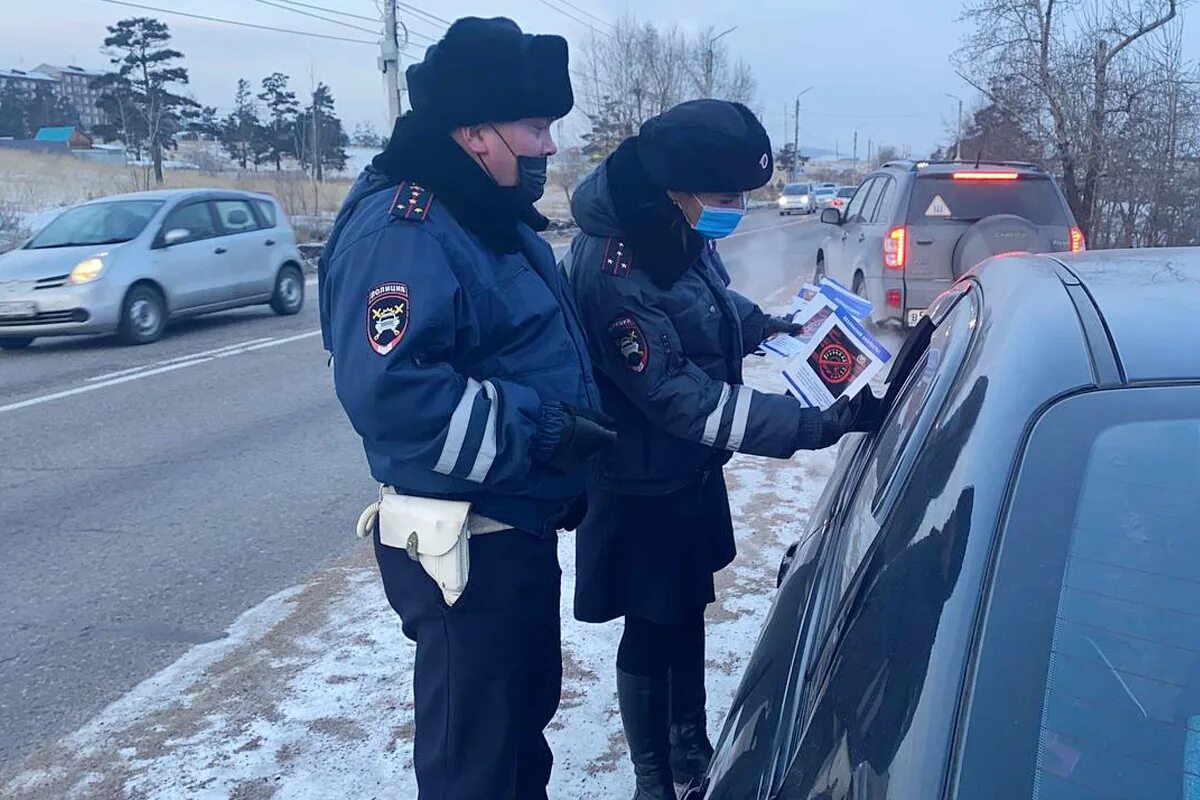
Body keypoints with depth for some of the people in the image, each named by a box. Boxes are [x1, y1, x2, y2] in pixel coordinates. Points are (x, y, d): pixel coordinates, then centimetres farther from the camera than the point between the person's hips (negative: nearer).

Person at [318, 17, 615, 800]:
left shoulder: (497, 219, 12)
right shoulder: (401, 228, -21)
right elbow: (389, 389, -33)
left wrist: (571, 477, 18)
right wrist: (536, 432, -27)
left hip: (522, 523, 10)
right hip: (463, 543, -10)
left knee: (528, 706, 25)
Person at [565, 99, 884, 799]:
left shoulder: (682, 234, -5)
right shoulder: (614, 269, -31)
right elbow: (678, 398, -32)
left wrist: (763, 325, 4)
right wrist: (816, 424, -34)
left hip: (694, 468, 8)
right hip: (643, 487, -8)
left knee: (688, 609, 21)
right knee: (651, 629, 8)